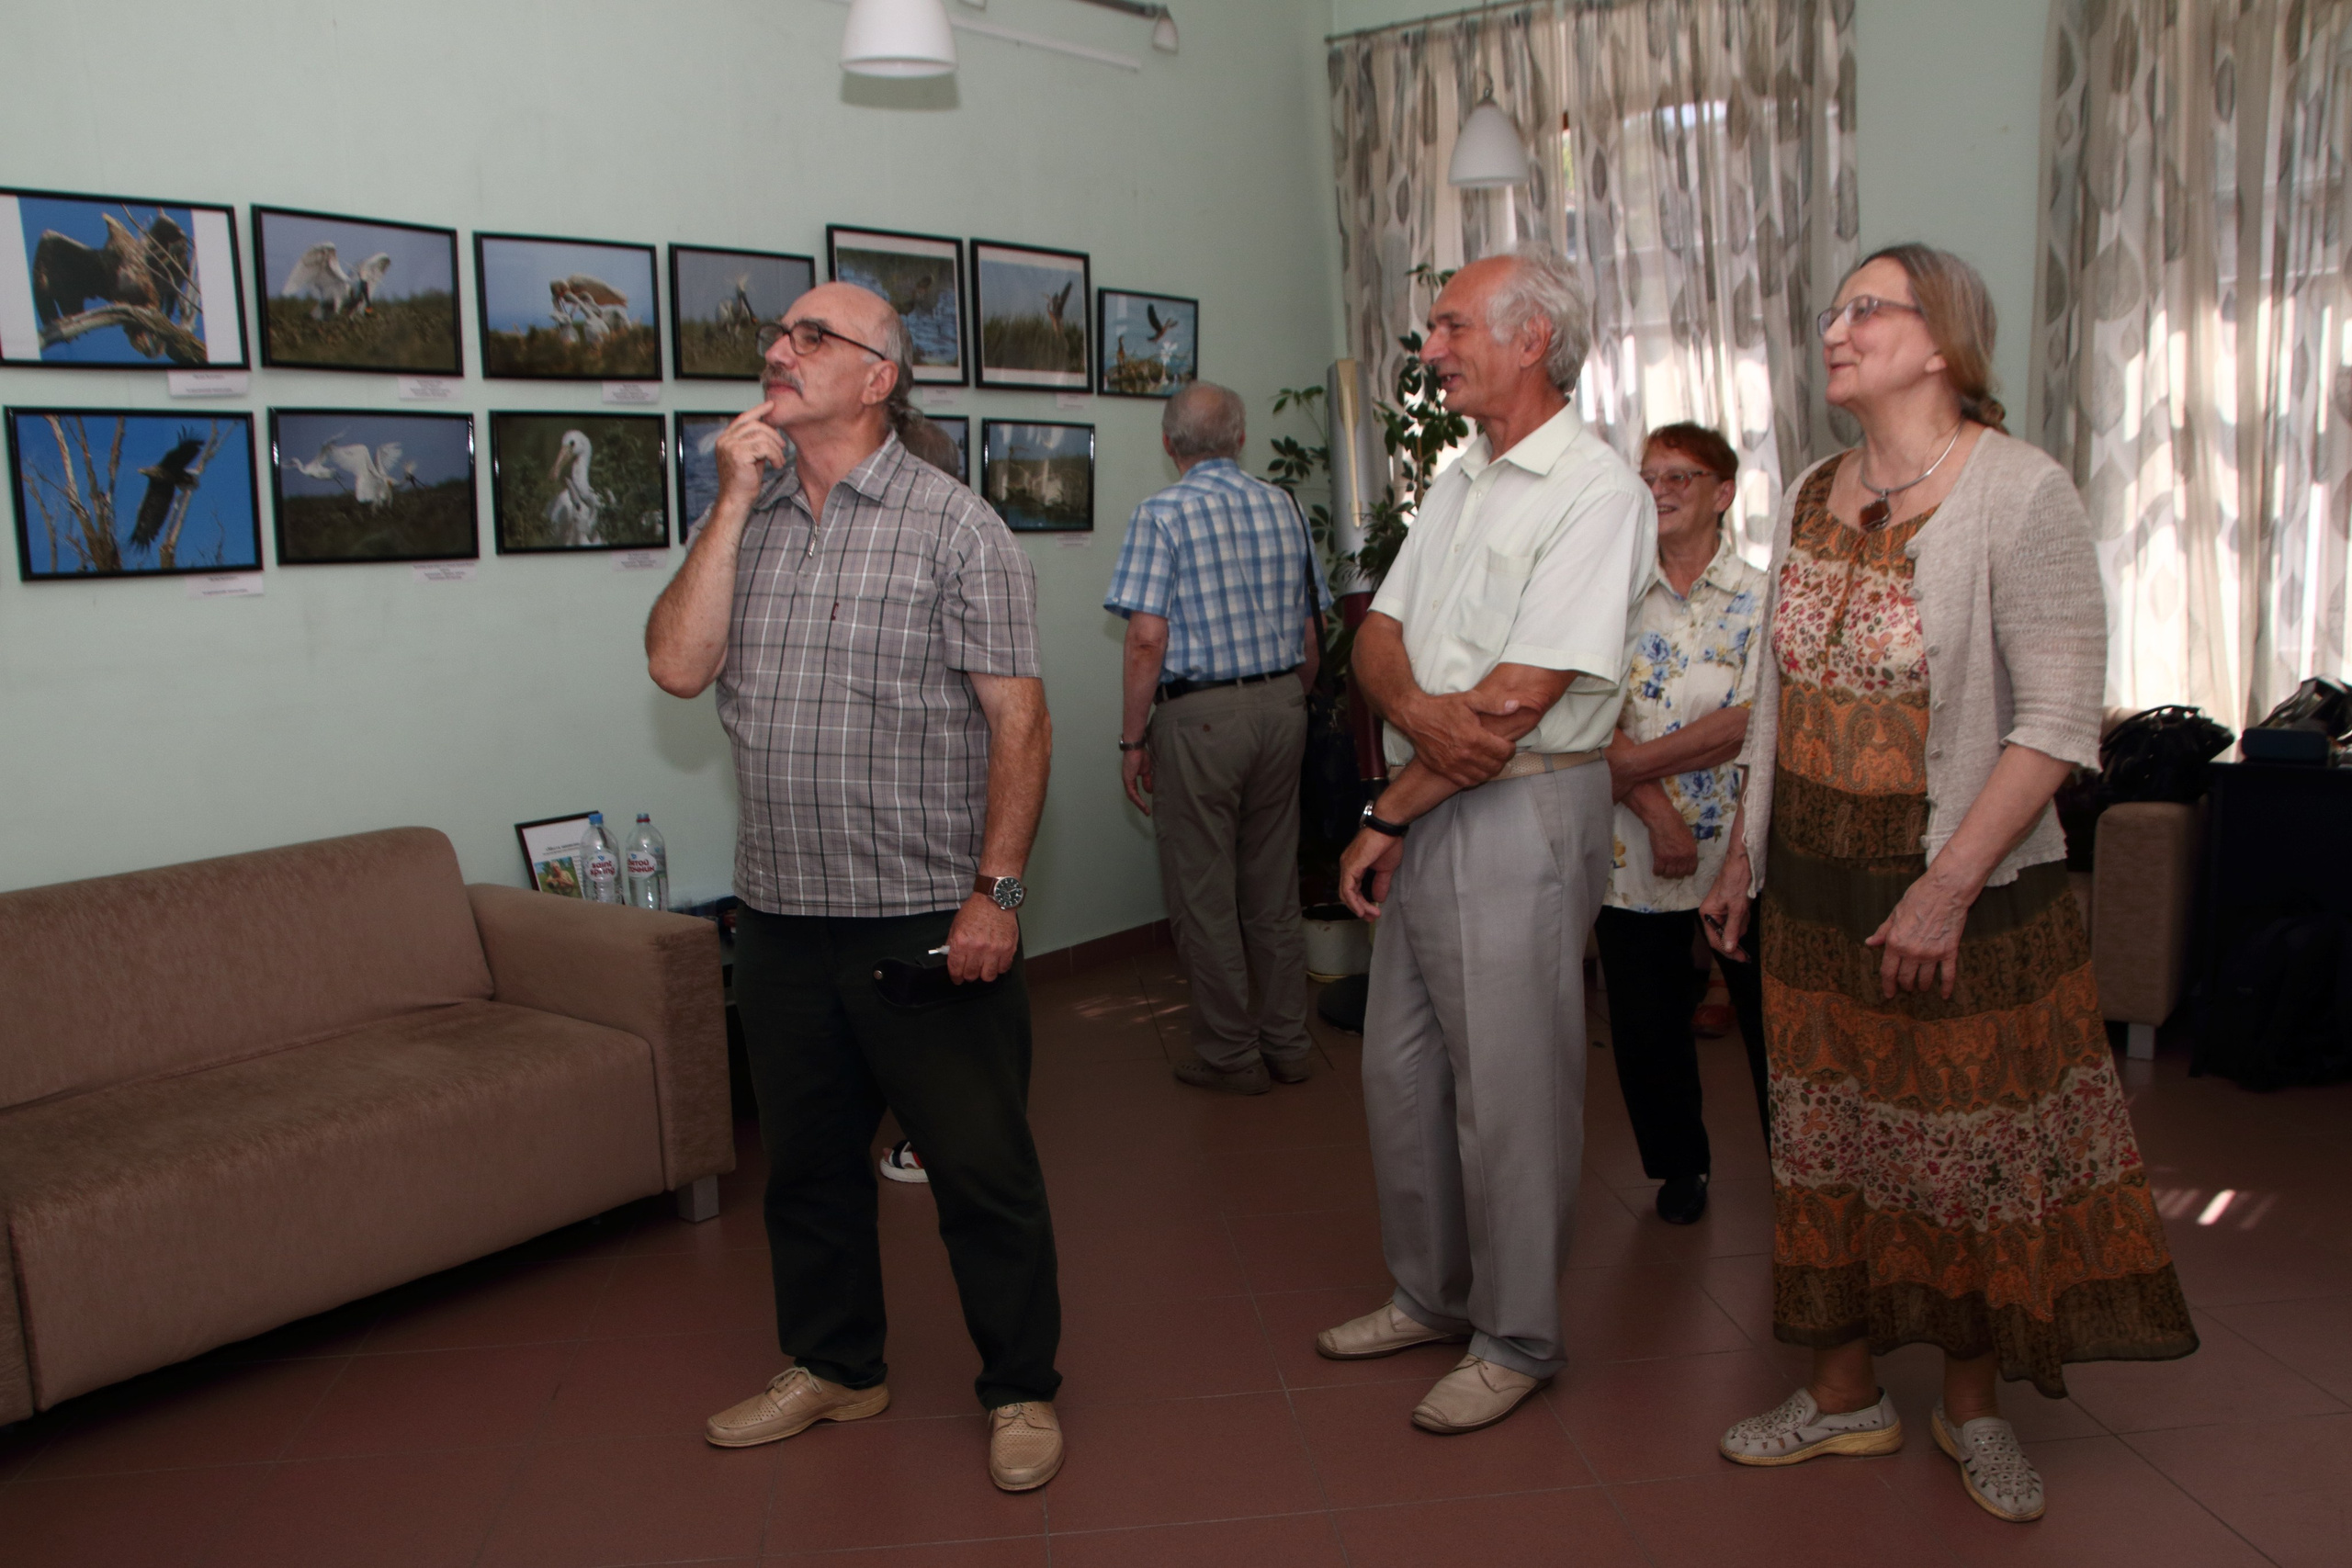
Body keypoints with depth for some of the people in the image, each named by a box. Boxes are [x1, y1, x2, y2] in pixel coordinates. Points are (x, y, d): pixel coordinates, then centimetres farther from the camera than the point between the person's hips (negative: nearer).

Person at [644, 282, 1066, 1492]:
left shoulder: (953, 524, -5)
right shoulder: (744, 519, 10)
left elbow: (1020, 720, -9)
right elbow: (677, 666, -4)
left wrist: (995, 891, -16)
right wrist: (734, 501, -7)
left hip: (928, 920, -5)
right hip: (781, 917, 5)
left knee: (982, 1168, 4)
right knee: (807, 1161, 18)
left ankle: (1022, 1390, 23)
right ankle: (832, 1366, 38)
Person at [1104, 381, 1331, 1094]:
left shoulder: (1163, 514, -9)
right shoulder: (1283, 508, 8)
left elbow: (1148, 639, -16)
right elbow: (1312, 633, 10)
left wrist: (1133, 739, -8)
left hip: (1200, 714, -6)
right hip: (1282, 705, 6)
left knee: (1204, 893, 5)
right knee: (1274, 887, 15)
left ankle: (1229, 1055, 13)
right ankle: (1287, 1042, 23)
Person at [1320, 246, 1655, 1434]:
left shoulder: (1596, 492, -12)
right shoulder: (1458, 484, 15)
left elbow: (1516, 702, -19)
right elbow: (1377, 636, 7)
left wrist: (1386, 817, -10)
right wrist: (1418, 708, -17)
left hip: (1519, 815, -8)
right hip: (1428, 808, 9)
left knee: (1508, 1090, 1)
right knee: (1400, 1067, 15)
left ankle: (1517, 1338, 19)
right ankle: (1432, 1293, 33)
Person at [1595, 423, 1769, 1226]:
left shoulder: (1762, 600, -1)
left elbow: (1755, 722, -13)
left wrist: (1640, 761, -15)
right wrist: (1655, 808, -15)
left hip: (1742, 850, -2)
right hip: (1634, 854, 3)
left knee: (1772, 1023, 5)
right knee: (1643, 1030, 11)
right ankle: (1679, 1167, 32)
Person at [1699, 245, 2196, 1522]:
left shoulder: (2019, 493, -11)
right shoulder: (1808, 498, 9)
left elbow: (2058, 724, -16)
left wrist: (1949, 887, -22)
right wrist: (1745, 852, 11)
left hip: (1967, 897, -5)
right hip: (1814, 888, 6)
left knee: (1975, 1150, 8)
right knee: (1827, 1140, 13)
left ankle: (1972, 1405, 28)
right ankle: (1843, 1392, 29)